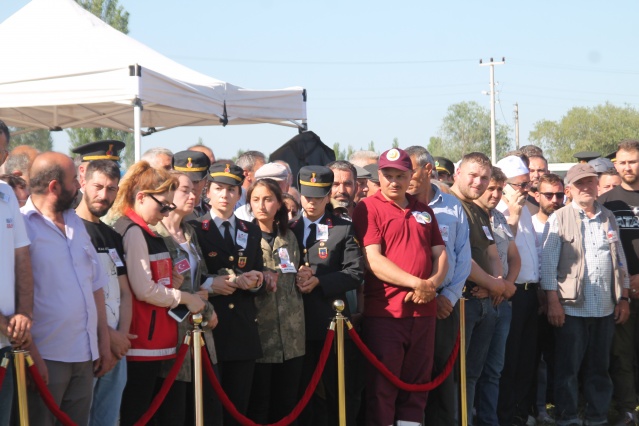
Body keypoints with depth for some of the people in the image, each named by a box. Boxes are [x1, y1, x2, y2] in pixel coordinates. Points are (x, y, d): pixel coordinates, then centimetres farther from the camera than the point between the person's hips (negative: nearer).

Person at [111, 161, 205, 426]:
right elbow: (144, 291, -18)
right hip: (142, 341, -10)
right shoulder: (133, 232, -14)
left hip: (155, 338, 10)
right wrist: (185, 298, -6)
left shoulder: (147, 233, 15)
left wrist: (171, 281, 2)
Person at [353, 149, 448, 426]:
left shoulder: (423, 210, 15)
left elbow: (440, 254, 13)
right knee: (382, 386, -1)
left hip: (423, 310, 6)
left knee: (417, 383, 10)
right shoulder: (368, 208, -4)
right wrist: (417, 283, -18)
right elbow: (372, 260, -13)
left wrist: (433, 284, -8)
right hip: (385, 312, -6)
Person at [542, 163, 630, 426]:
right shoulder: (559, 219, -2)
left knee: (599, 368, 11)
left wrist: (623, 298, 10)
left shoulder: (608, 218, 12)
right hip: (572, 308, -4)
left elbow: (620, 260, 16)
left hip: (605, 309, 4)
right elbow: (548, 263, -5)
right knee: (567, 368, 2)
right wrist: (553, 302, -12)